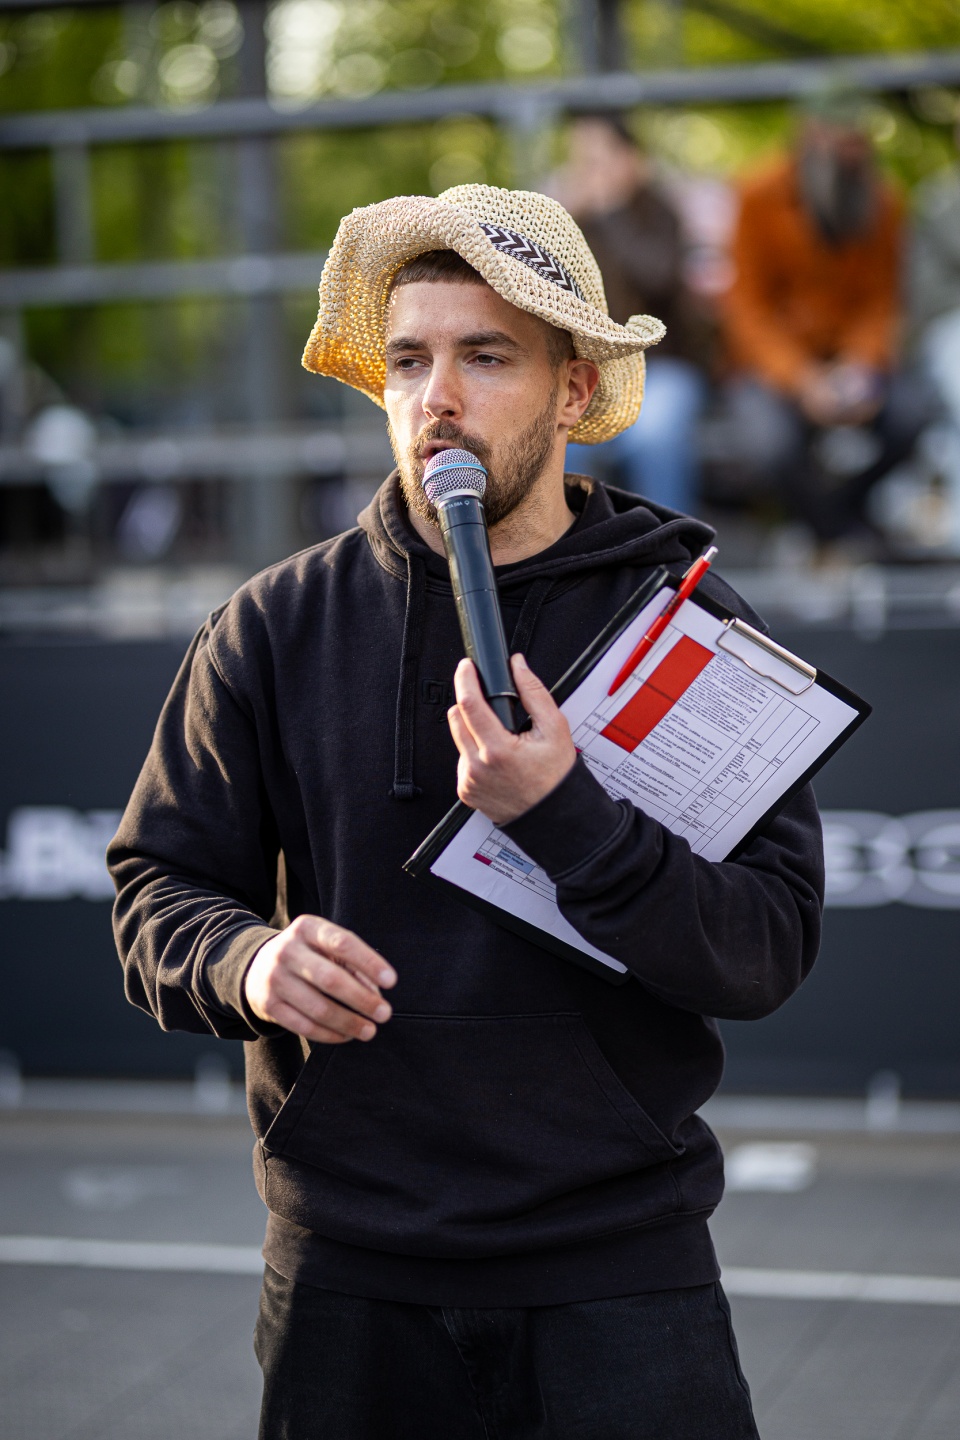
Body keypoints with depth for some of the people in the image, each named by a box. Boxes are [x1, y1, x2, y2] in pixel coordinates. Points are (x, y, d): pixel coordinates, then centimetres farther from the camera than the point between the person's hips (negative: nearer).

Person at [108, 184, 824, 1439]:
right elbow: (156, 888, 4)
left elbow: (773, 947, -10)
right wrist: (247, 962, -18)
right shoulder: (274, 630, 2)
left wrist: (565, 816, -24)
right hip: (349, 1272, 2)